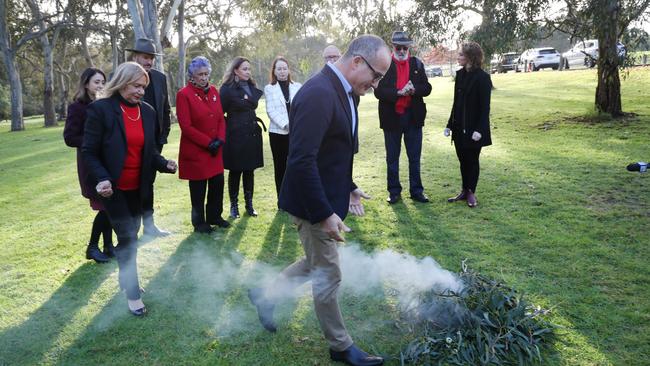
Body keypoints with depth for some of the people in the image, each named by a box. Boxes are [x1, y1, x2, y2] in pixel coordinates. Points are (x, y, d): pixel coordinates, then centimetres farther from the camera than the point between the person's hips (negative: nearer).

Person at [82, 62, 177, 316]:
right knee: (127, 238, -4)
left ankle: (125, 279, 35)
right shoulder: (100, 109, -13)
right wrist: (101, 179, -26)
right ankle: (132, 293, 9)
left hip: (137, 187, 5)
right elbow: (89, 152, -12)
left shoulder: (147, 111, 4)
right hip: (113, 188, -5)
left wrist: (164, 164, -9)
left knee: (131, 236, 16)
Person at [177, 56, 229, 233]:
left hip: (215, 150, 6)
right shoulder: (184, 94, -11)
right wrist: (208, 142, -15)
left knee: (218, 183, 10)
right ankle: (199, 222, 19)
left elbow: (221, 118, 9)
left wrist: (220, 139, -7)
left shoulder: (213, 91, 8)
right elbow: (186, 126, -14)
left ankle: (214, 216, 29)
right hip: (195, 151, -5)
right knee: (198, 188, 4)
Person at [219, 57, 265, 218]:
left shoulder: (252, 87, 9)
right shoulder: (227, 89, -10)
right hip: (235, 136, -5)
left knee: (249, 170, 9)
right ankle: (234, 205, 15)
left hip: (252, 134, 5)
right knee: (235, 171, 4)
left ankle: (249, 204, 18)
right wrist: (230, 127, -5)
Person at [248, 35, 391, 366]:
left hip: (328, 198, 10)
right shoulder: (319, 93, -26)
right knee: (328, 276, 8)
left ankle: (265, 295, 42)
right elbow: (301, 161, -30)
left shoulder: (342, 90, 6)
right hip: (313, 203, -9)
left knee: (316, 264, 25)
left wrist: (348, 187, 13)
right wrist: (324, 214, -27)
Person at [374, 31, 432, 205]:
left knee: (415, 157, 9)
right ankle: (394, 192, 20)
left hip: (413, 116, 2)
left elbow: (427, 88, 2)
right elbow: (378, 91, -13)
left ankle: (416, 190, 20)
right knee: (392, 157, 9)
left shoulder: (417, 64, 4)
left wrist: (414, 90, -18)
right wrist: (399, 92, -23)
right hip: (391, 117, -2)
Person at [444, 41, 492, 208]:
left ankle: (471, 192, 16)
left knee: (472, 160, 4)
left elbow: (485, 106, -13)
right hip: (460, 128, 6)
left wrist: (479, 129, -19)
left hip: (473, 128, -6)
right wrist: (450, 124, 11)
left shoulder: (482, 77, -12)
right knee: (463, 160, 12)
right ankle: (464, 191, 23)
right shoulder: (460, 75, 7)